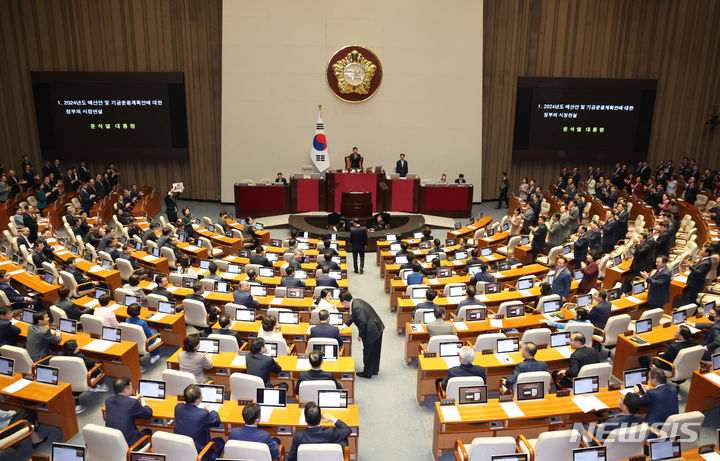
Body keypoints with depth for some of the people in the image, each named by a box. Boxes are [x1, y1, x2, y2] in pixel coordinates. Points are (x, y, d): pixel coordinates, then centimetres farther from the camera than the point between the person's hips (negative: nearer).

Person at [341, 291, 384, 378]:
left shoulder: (356, 307, -25)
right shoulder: (356, 302, 6)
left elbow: (363, 322, -26)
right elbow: (352, 317, 21)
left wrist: (360, 335, -12)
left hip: (372, 332, -10)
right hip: (377, 328, 10)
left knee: (368, 352, 7)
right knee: (375, 352, 22)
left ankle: (367, 373, 22)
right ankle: (374, 370, 37)